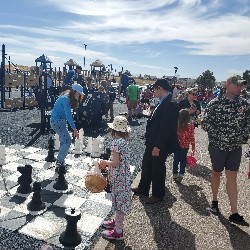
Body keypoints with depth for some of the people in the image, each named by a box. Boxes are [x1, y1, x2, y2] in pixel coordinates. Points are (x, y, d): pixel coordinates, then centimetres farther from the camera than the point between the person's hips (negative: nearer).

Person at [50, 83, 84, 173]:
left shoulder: (68, 99, 9)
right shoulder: (66, 99, -20)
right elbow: (68, 116, -25)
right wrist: (74, 129, -27)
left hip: (60, 121, 10)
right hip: (57, 121, -10)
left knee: (64, 141, 15)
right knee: (67, 141, -11)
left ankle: (60, 162, 26)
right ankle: (59, 163, -5)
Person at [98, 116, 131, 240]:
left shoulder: (116, 142, -21)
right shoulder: (123, 141, 5)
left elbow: (115, 163, -22)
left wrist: (105, 162, -6)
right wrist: (107, 163, 10)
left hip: (119, 177, -9)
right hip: (123, 175, 9)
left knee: (119, 201, 3)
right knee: (119, 200, 22)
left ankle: (118, 231, 17)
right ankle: (117, 221, 41)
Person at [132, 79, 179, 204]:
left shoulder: (170, 104, -23)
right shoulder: (163, 102, 7)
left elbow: (166, 128, -25)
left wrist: (158, 146, -22)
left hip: (160, 145, -9)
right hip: (152, 142, 9)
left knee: (157, 168, 8)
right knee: (146, 165, 20)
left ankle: (158, 194, 30)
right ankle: (143, 189, 39)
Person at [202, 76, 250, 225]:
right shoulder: (215, 103, -9)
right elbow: (206, 122, -11)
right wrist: (218, 135, -17)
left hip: (235, 147, 2)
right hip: (218, 146, -2)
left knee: (232, 178, 4)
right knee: (217, 173, 15)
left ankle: (234, 213, 9)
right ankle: (215, 201, 35)